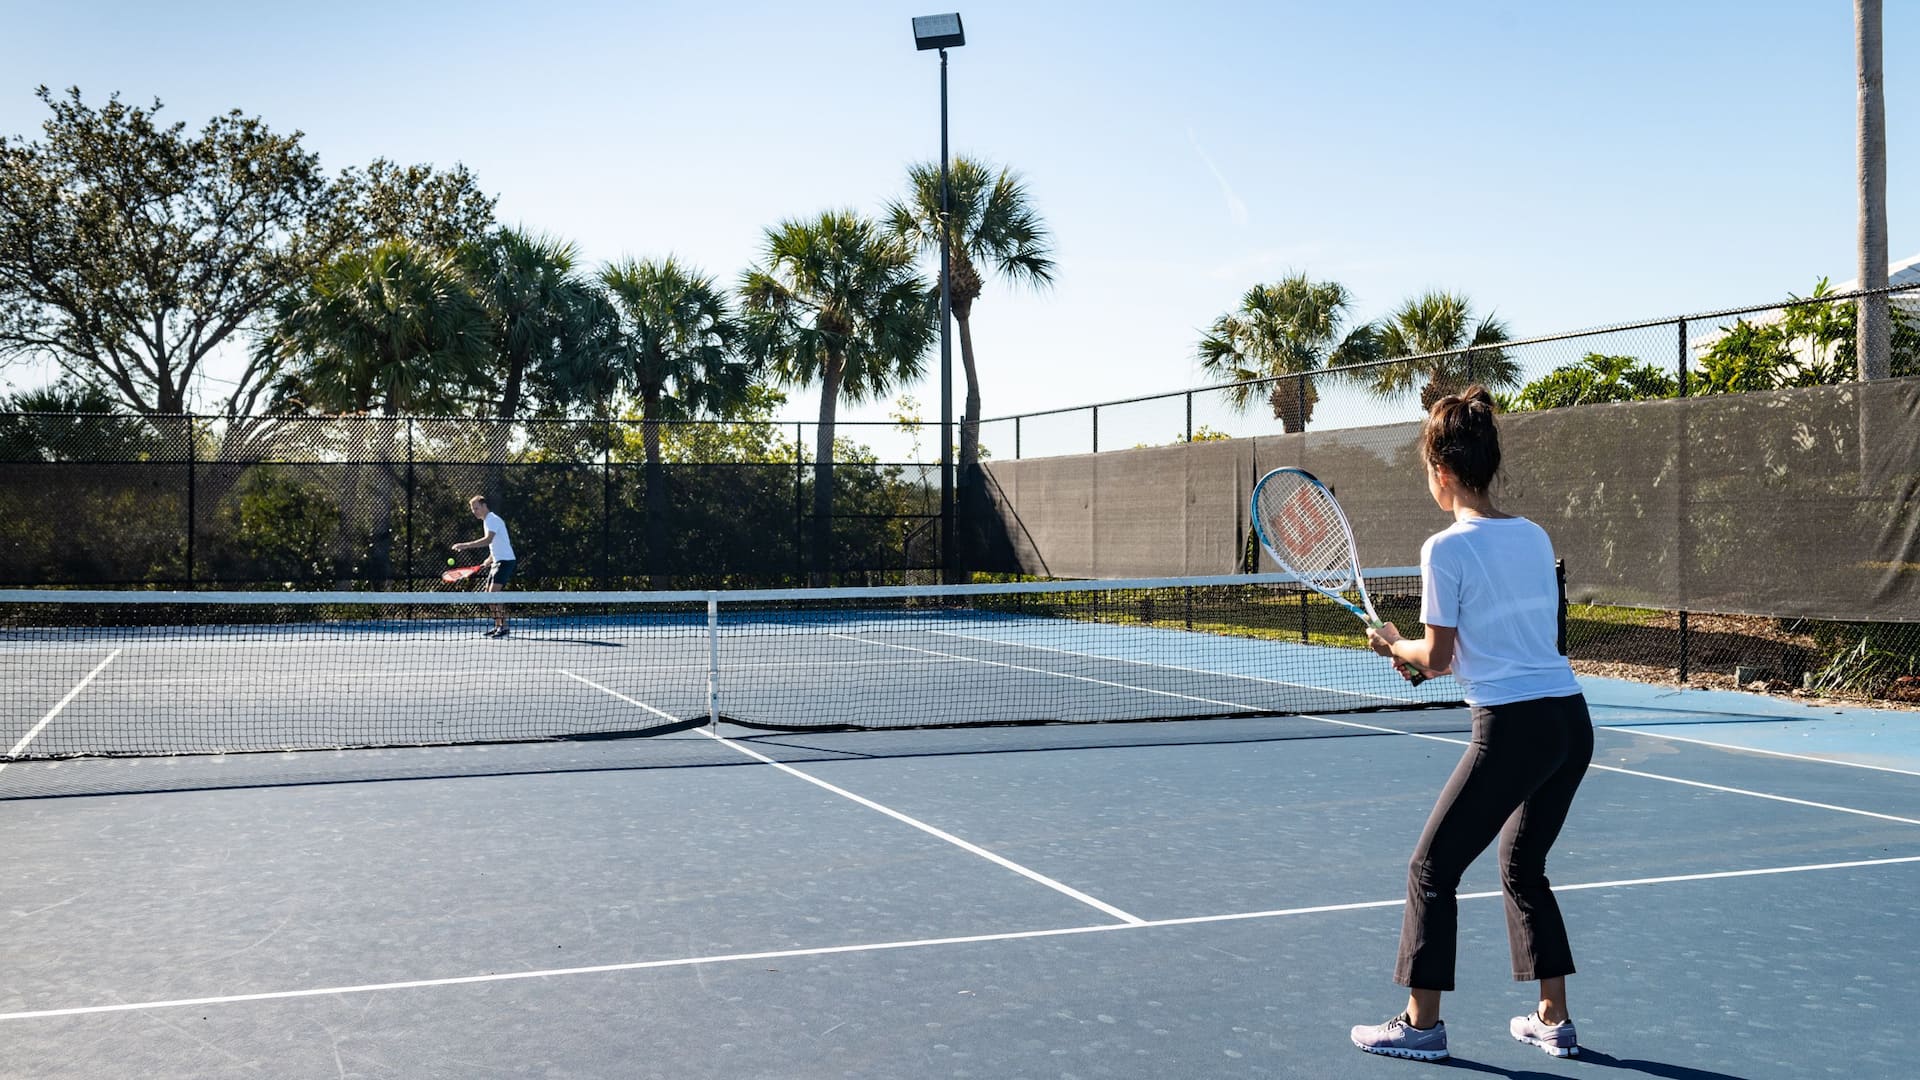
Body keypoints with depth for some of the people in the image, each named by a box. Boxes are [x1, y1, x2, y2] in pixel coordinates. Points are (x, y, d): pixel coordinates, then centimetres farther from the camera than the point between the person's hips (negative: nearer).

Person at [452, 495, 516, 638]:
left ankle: (503, 627, -18)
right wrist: (490, 559, 14)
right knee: (489, 594, 9)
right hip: (497, 562, 10)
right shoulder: (487, 521, 18)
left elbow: (488, 540, -29)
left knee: (494, 593, -18)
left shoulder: (492, 519, -13)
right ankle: (498, 626, 14)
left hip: (505, 561, -10)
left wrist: (465, 545, -33)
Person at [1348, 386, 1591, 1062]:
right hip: (1572, 722, 8)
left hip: (1512, 729, -8)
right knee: (1523, 868, 23)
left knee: (1433, 868, 8)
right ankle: (1554, 1022, 26)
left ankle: (1421, 1025, 14)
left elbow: (1438, 658, -8)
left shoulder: (1447, 548, -11)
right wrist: (1421, 653, 17)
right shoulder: (1536, 537, 10)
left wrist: (1395, 645, 12)